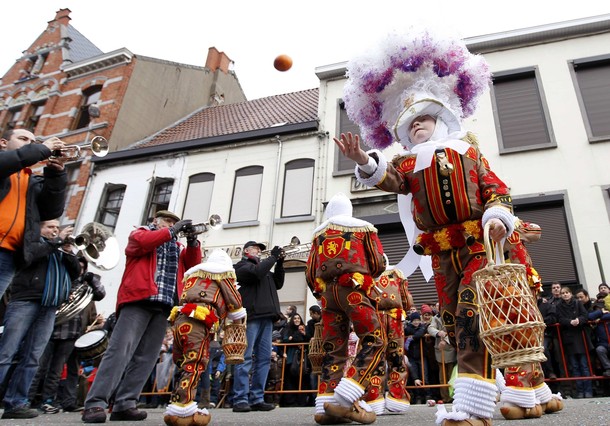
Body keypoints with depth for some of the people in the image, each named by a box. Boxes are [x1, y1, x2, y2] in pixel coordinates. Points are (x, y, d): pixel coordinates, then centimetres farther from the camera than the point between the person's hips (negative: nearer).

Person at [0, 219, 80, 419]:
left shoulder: (61, 251, 25)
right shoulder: (31, 241, 12)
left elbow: (75, 273, 15)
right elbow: (28, 254, -11)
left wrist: (68, 251, 1)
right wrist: (57, 241, -8)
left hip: (49, 309, 5)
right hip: (25, 302, -4)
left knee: (32, 358, 0)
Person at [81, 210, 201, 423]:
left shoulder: (176, 246, 26)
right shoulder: (142, 232, 15)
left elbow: (193, 264, 14)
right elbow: (141, 241, -9)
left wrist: (192, 241, -1)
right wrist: (172, 232, -6)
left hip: (163, 306, 5)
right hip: (138, 300, -5)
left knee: (146, 357, 0)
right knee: (120, 350, -13)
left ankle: (124, 404, 2)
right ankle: (95, 403, -12)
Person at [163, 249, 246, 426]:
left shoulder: (194, 274, 31)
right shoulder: (224, 274, 13)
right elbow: (234, 302, 14)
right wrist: (239, 322, 30)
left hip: (179, 320, 7)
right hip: (197, 323, -7)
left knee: (184, 365, 13)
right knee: (195, 365, -8)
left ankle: (177, 406, 12)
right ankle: (182, 410, -14)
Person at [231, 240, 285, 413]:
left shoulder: (263, 267, 29)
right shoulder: (242, 266, 8)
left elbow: (278, 284, 21)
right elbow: (256, 272, -12)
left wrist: (279, 264, 10)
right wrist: (272, 257, -4)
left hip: (266, 317, 7)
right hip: (250, 315, -7)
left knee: (264, 358, 3)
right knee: (245, 357, -9)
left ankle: (257, 399, 6)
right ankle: (240, 399, -8)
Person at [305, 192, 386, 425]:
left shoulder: (319, 233, 19)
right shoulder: (363, 228, 11)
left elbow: (310, 272, 15)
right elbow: (378, 264, 8)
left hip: (326, 291, 5)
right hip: (353, 289, -4)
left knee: (333, 347, 9)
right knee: (375, 341, -4)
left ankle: (325, 406, 2)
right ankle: (347, 399, -19)